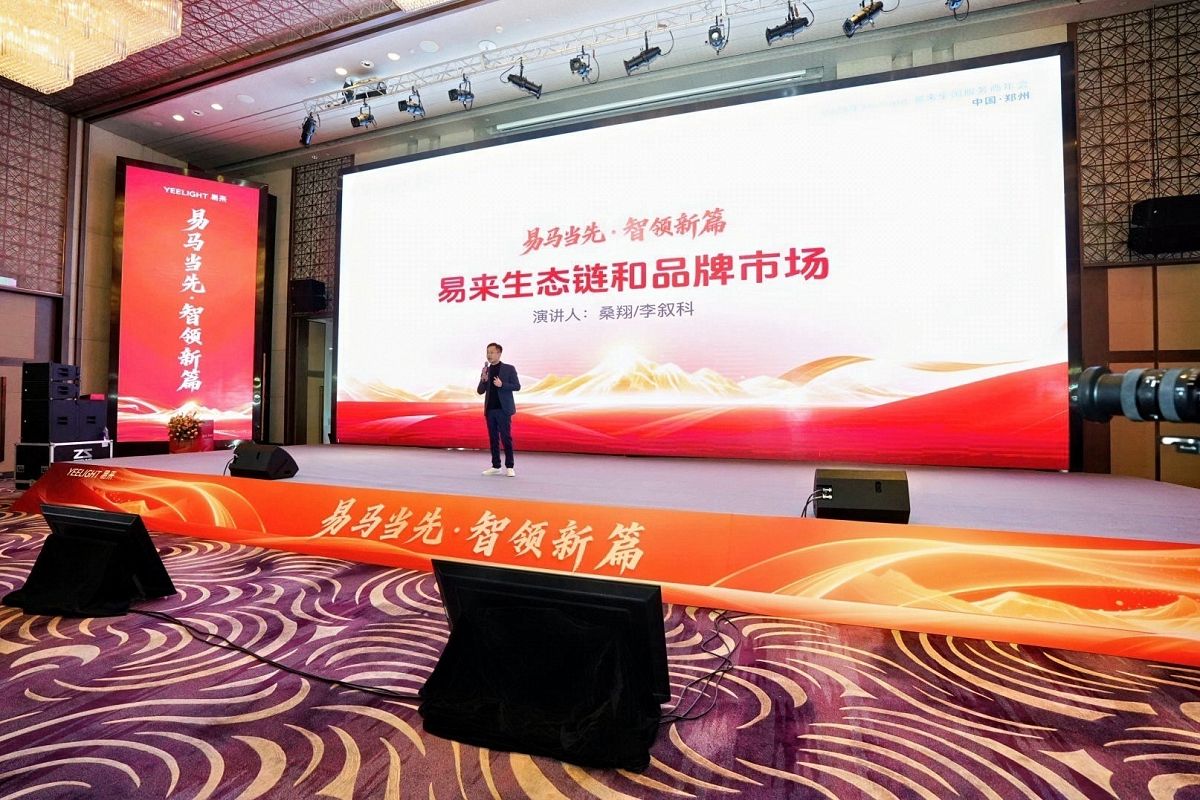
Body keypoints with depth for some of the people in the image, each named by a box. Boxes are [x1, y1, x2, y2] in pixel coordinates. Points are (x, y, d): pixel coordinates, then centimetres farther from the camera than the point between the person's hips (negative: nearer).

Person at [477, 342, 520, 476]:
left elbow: (517, 386, -4)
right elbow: (480, 391, 9)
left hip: (503, 409, -4)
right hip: (490, 410, 5)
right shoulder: (486, 370, 11)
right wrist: (483, 380, -10)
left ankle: (509, 467, 1)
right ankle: (496, 467, 12)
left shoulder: (509, 368, 0)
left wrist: (502, 385, -18)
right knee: (493, 439, 6)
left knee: (506, 438, -4)